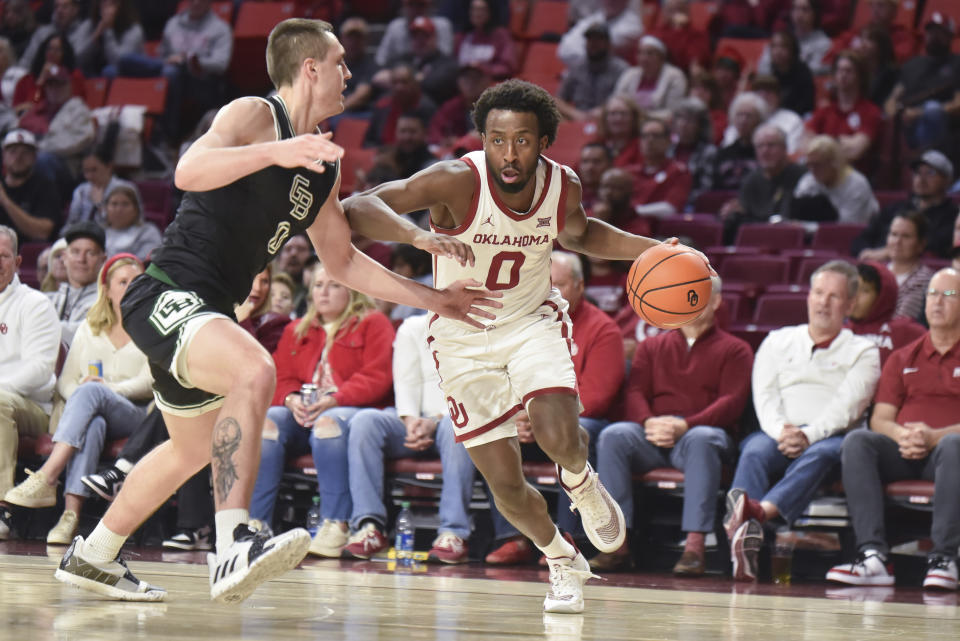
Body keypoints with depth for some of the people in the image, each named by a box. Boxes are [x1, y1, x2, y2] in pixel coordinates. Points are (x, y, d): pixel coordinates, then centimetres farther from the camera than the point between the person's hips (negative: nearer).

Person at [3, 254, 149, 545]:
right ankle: (71, 513, -53)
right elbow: (65, 381, 16)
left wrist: (110, 388, -16)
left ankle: (45, 478, -50)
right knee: (92, 424, -38)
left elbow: (149, 383, -1)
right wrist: (79, 398, -7)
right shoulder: (90, 329, 23)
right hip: (92, 413, 2)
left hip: (135, 414, -2)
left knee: (91, 391, -36)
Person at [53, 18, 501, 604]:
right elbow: (189, 172, -31)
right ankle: (235, 549, -43)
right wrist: (275, 151, -43)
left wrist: (431, 299, 21)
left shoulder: (325, 165, 14)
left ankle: (91, 557, 46)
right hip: (165, 295, -11)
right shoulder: (253, 116, -12)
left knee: (196, 450, 26)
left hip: (205, 313, 11)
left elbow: (342, 261, 24)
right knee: (255, 371, -36)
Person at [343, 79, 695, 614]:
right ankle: (562, 562, 27)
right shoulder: (456, 183, -27)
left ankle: (582, 483, 14)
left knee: (560, 437, -25)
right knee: (505, 483, -3)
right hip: (464, 338, -1)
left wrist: (652, 250, -1)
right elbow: (358, 207, -33)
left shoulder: (563, 186, -14)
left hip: (533, 321, 1)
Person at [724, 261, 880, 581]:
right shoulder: (778, 341, 25)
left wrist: (809, 435, -19)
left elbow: (848, 404, -1)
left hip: (831, 437, -2)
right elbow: (764, 395, 10)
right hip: (778, 434, 2)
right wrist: (781, 431, -13)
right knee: (755, 451, -34)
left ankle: (761, 512, -65)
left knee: (823, 452, -39)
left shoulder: (863, 351, 16)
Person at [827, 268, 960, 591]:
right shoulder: (903, 359, 22)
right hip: (902, 454, 3)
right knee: (856, 441, -27)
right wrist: (901, 436, -12)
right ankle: (873, 556, -40)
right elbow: (880, 419, 12)